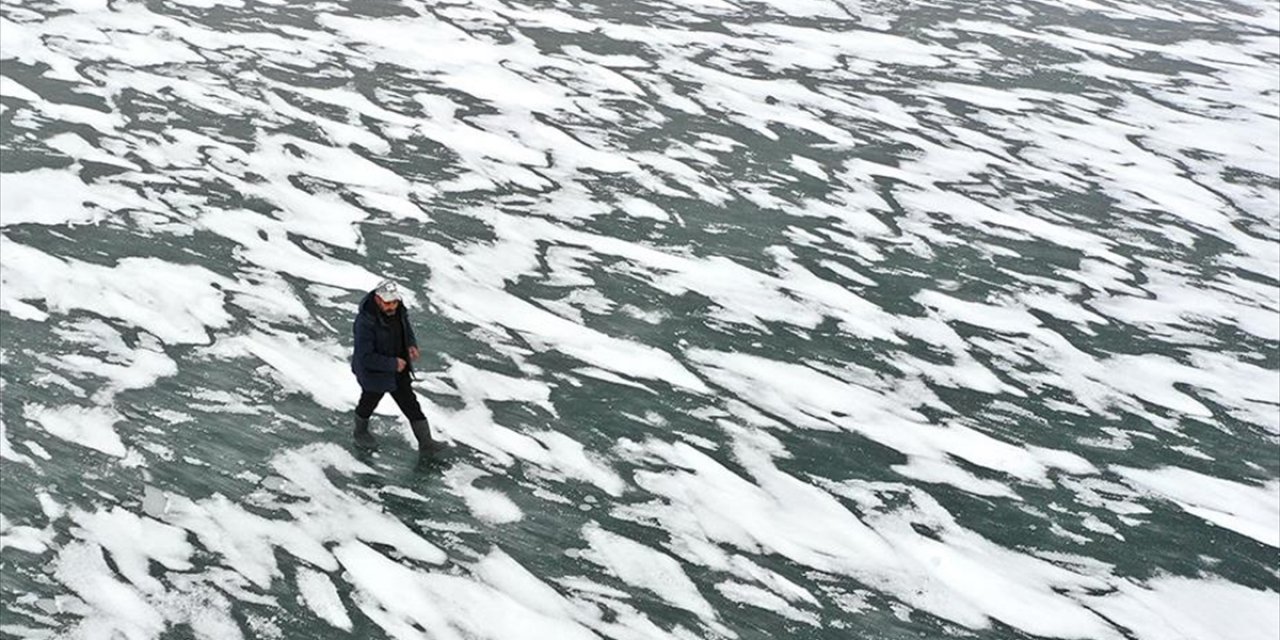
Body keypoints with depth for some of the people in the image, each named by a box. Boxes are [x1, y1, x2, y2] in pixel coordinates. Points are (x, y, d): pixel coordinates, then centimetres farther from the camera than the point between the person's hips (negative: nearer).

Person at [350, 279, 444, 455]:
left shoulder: (398, 309, -15)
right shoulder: (365, 322, -36)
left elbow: (406, 325, 9)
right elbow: (366, 357, -34)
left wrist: (411, 344, -9)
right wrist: (392, 364, -29)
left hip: (398, 368, 5)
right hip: (374, 372, -5)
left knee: (410, 403, 9)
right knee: (369, 401, 23)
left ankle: (425, 442, 20)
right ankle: (360, 430, 53)